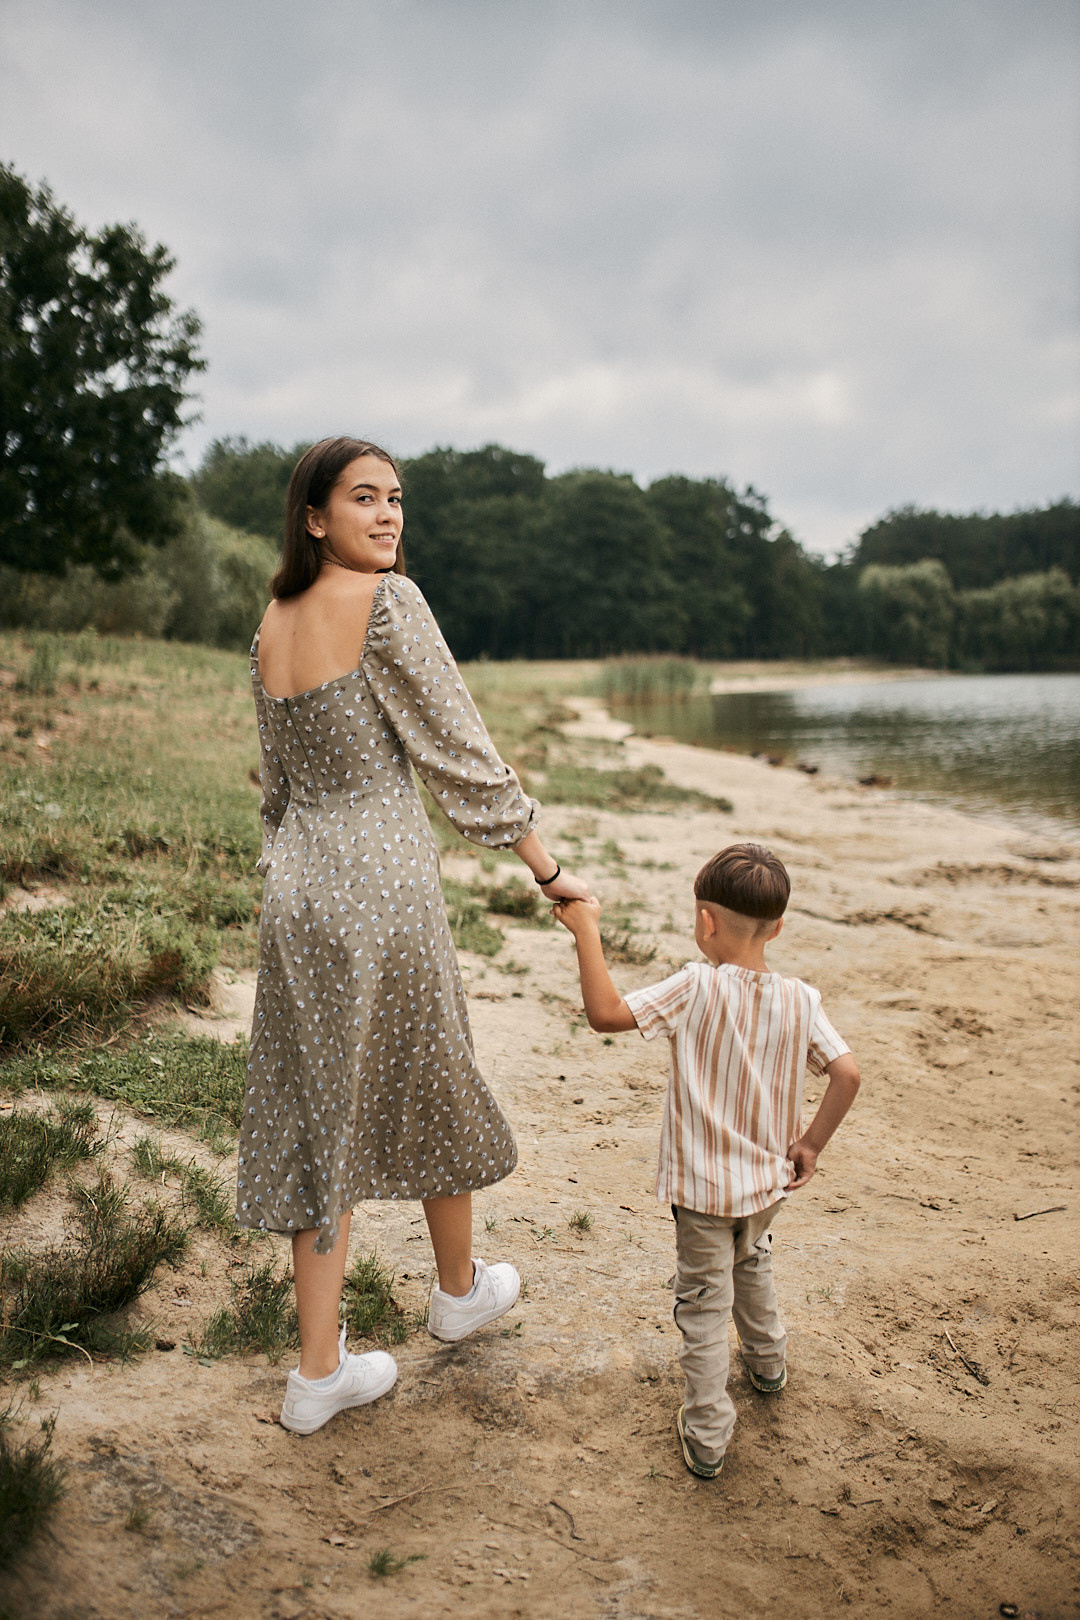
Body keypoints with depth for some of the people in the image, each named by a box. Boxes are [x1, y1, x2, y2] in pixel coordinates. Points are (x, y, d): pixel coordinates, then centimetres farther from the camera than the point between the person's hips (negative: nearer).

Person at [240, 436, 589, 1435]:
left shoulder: (271, 630, 9)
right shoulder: (388, 601, -13)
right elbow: (461, 752, -13)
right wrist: (548, 870, -5)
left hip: (296, 884, 7)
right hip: (382, 883, -6)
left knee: (322, 1112, 12)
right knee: (429, 1091, 16)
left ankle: (320, 1372, 20)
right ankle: (460, 1289, 40)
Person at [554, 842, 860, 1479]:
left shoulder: (698, 988, -24)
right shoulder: (801, 1000, -11)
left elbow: (606, 1012, -27)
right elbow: (848, 1074, -14)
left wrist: (587, 930, -19)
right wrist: (810, 1144, -1)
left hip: (702, 1186, -5)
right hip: (767, 1179, 5)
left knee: (704, 1303, 9)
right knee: (753, 1265, 33)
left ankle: (707, 1435, 12)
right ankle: (768, 1361, 53)